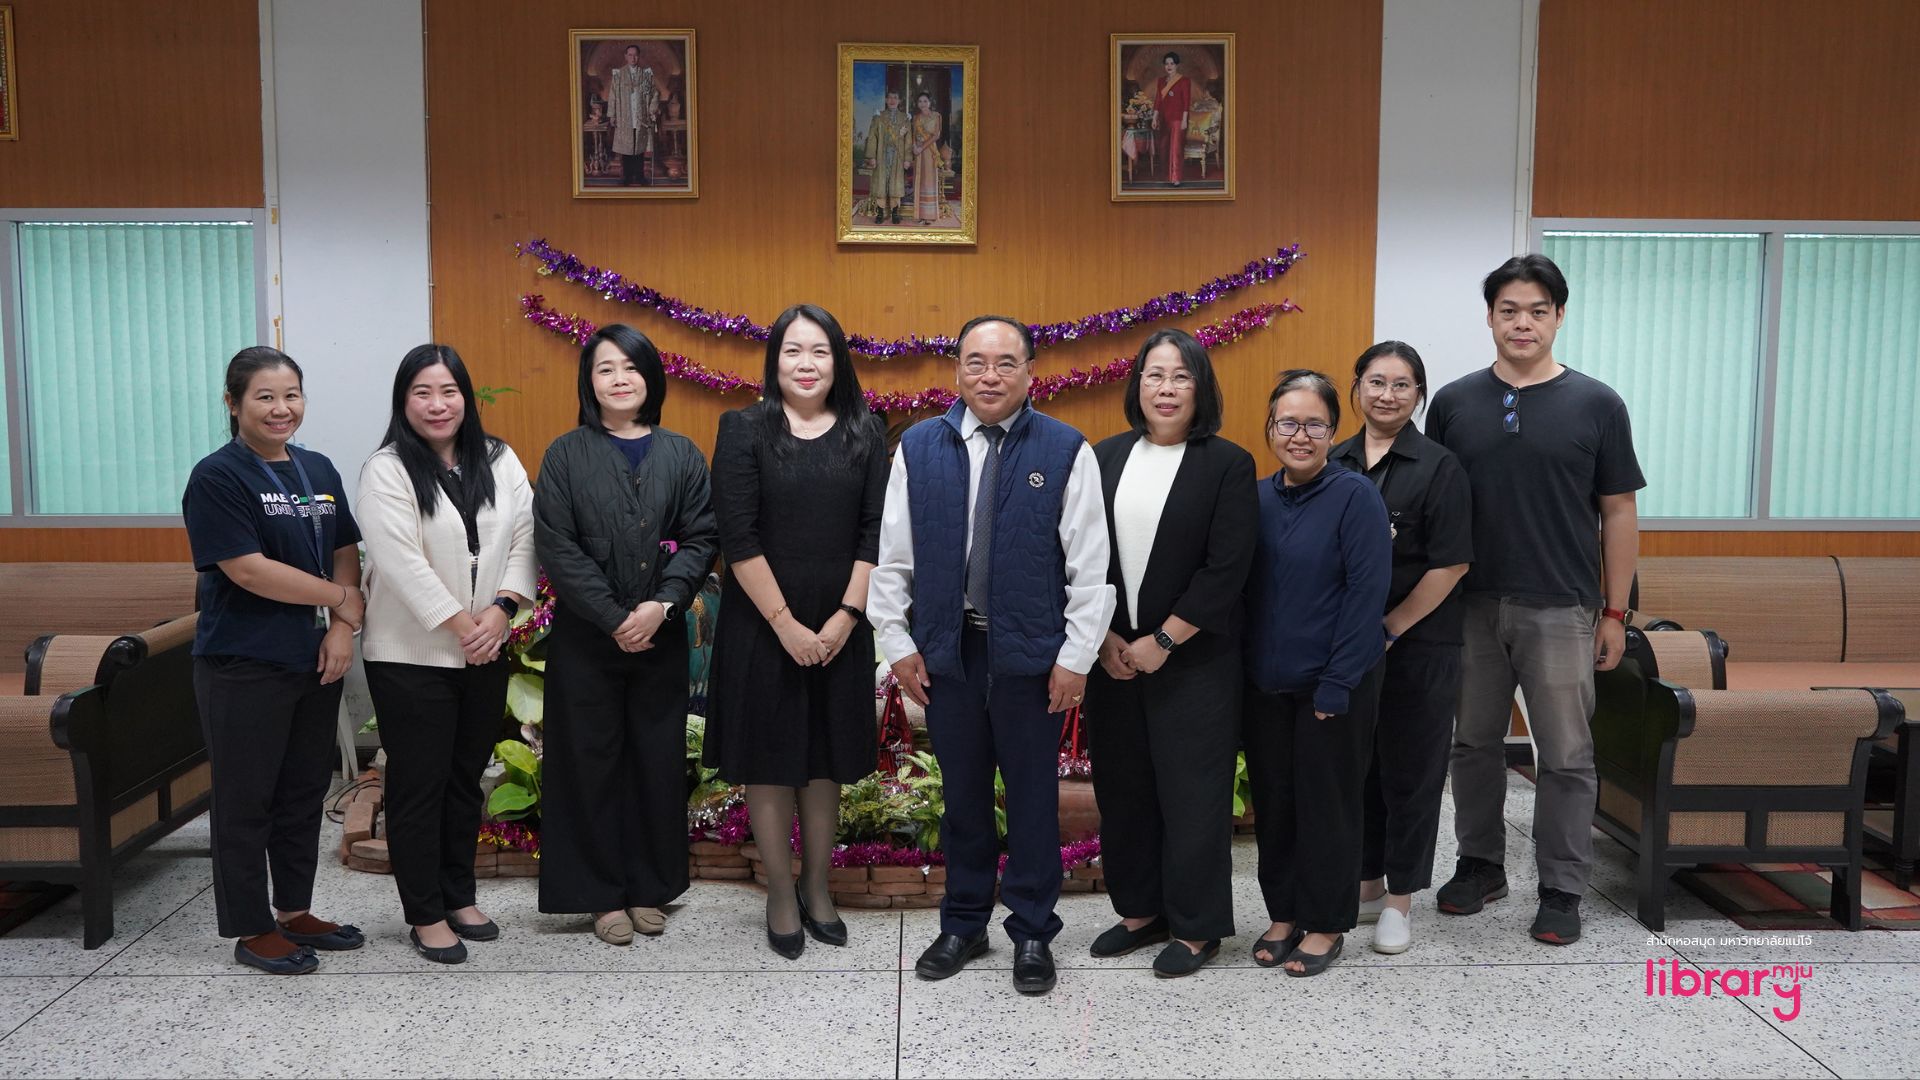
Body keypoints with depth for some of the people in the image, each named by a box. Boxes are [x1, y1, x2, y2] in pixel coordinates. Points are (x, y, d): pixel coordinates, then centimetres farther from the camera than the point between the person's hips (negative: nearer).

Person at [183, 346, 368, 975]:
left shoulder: (319, 471, 10)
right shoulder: (218, 477, -10)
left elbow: (346, 553, 10)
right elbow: (247, 569, -18)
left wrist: (344, 627, -5)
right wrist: (342, 597, -11)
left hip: (315, 660, 6)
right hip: (244, 665, -6)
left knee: (305, 791, 14)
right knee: (247, 799, 4)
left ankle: (295, 912, 28)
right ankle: (251, 930, 16)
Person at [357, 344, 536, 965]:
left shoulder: (499, 462, 6)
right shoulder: (387, 470, -8)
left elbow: (524, 538, 2)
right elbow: (400, 561, -16)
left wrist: (502, 608, -12)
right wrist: (460, 623, -17)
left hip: (485, 655, 5)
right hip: (411, 656, -5)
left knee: (466, 779, 15)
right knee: (419, 786, 4)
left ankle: (459, 896, 29)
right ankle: (425, 915, 16)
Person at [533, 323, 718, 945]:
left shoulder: (680, 455, 5)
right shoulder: (566, 455, 1)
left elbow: (701, 537, 1)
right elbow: (555, 545, -6)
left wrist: (662, 604, -14)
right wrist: (614, 618, -13)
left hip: (660, 634, 2)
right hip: (585, 636, -1)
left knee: (658, 758, 7)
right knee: (591, 759, 4)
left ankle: (650, 887, 21)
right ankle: (602, 894, 17)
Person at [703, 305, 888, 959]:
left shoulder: (865, 434, 3)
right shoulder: (744, 430, -4)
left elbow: (874, 532, 0)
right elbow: (737, 537, -10)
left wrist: (845, 617, -9)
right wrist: (786, 623, -12)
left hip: (839, 628, 2)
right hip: (761, 626, -2)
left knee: (827, 758, 12)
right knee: (769, 757, 7)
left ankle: (817, 886, 28)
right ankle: (781, 894, 22)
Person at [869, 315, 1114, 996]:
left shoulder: (1066, 452, -5)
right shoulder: (918, 447, 2)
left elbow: (1089, 566, -5)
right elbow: (893, 556, 6)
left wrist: (1075, 657, -7)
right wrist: (899, 644, 3)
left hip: (1031, 654, -2)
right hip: (945, 651, 2)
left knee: (1033, 795, 9)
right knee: (962, 793, 14)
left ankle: (1032, 933, 25)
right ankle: (963, 925, 31)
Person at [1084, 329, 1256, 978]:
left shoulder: (1227, 464, -6)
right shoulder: (1107, 457, 6)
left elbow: (1227, 569, -11)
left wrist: (1163, 641, -13)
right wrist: (1105, 637, -4)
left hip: (1193, 659, -4)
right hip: (1113, 655, 4)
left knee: (1192, 790, 3)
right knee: (1122, 785, 11)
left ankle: (1196, 927, 18)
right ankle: (1140, 911, 28)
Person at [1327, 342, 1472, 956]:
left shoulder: (1438, 468, -7)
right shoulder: (1333, 464, 6)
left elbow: (1450, 565, -12)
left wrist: (1390, 629, -13)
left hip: (1417, 647, -4)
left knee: (1409, 771, 6)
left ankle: (1399, 899, 19)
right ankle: (1366, 883, 29)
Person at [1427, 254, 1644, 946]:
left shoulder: (1596, 405, 0)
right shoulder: (1454, 402, 4)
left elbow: (1619, 513, 2)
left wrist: (1614, 611, -1)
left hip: (1560, 611, -2)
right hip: (1472, 606, 2)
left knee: (1565, 756, 5)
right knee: (1474, 744, 12)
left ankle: (1563, 889, 18)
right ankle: (1480, 864, 28)